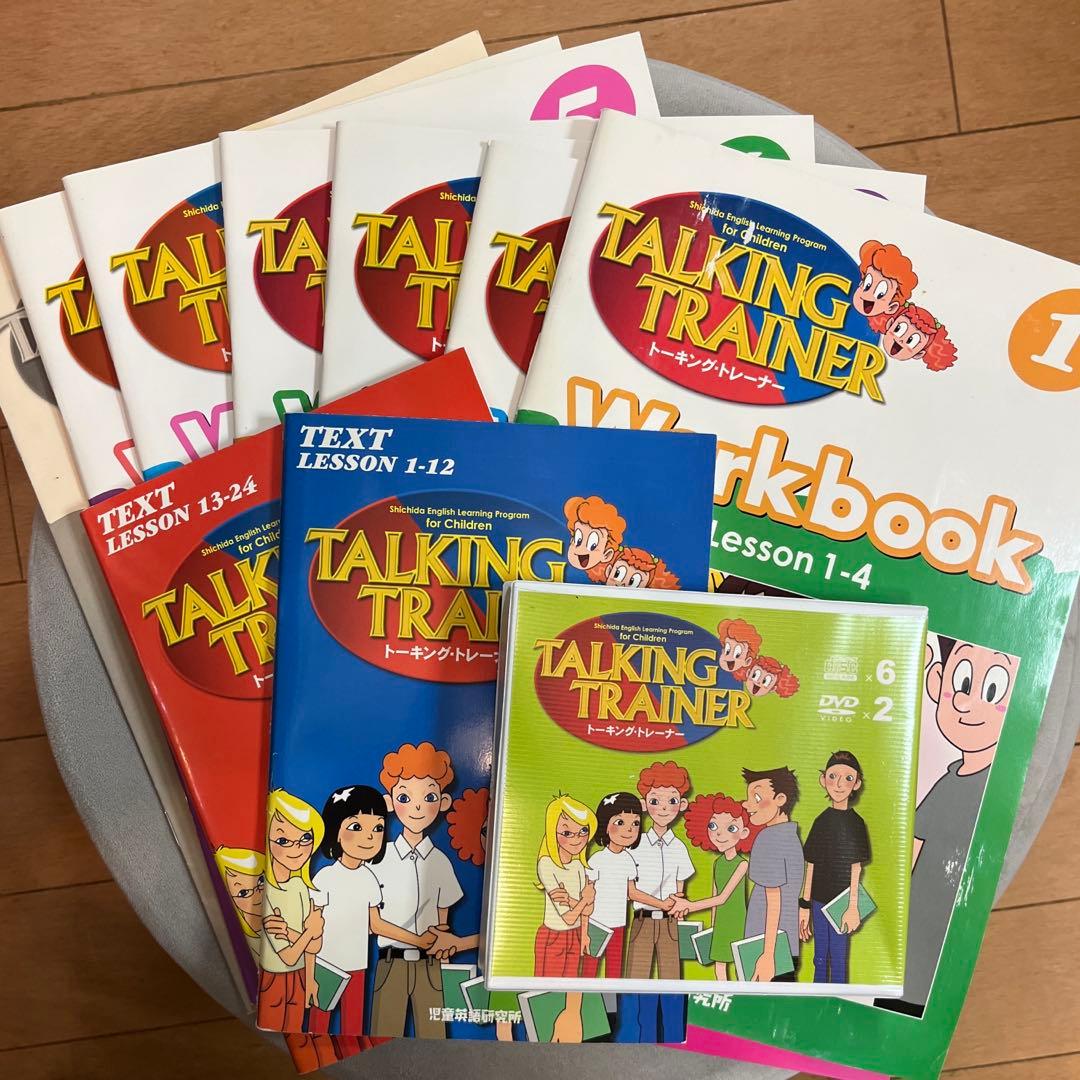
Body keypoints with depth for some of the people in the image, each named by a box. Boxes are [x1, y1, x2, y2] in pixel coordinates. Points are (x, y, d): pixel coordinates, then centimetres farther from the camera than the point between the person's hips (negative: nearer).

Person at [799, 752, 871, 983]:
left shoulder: (855, 823, -7)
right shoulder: (821, 821, 3)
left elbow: (856, 868, -5)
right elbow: (811, 866, 6)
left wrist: (853, 907, -9)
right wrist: (804, 906, 6)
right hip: (819, 901, 4)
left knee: (838, 960, 3)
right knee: (819, 959, 13)